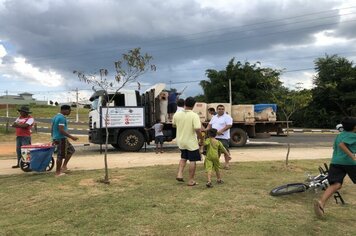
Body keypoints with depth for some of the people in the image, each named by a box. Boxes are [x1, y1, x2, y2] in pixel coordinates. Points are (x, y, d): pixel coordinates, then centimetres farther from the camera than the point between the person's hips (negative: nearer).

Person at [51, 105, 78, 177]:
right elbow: (61, 130, -24)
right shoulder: (62, 118, -17)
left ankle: (64, 166, 17)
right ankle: (58, 172, 7)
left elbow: (52, 129, 19)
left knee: (71, 150, 18)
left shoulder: (55, 117, 14)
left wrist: (53, 139, 25)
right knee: (60, 156, -1)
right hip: (61, 139, -10)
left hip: (56, 138, 10)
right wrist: (71, 137, -23)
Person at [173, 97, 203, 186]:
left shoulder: (177, 114, -4)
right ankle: (191, 180, 14)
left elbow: (174, 125, 13)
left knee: (183, 158, 25)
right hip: (191, 142, -5)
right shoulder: (194, 116, -19)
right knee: (192, 161, 8)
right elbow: (197, 130, -25)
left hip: (181, 141, 5)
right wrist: (201, 140, -11)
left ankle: (179, 174, 15)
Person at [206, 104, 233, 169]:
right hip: (214, 137, 6)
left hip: (223, 137, -6)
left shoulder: (227, 117, -4)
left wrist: (221, 131, -26)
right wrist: (207, 130, 2)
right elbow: (210, 125, 21)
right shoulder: (214, 117, 18)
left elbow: (229, 125, -16)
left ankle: (227, 163, 8)